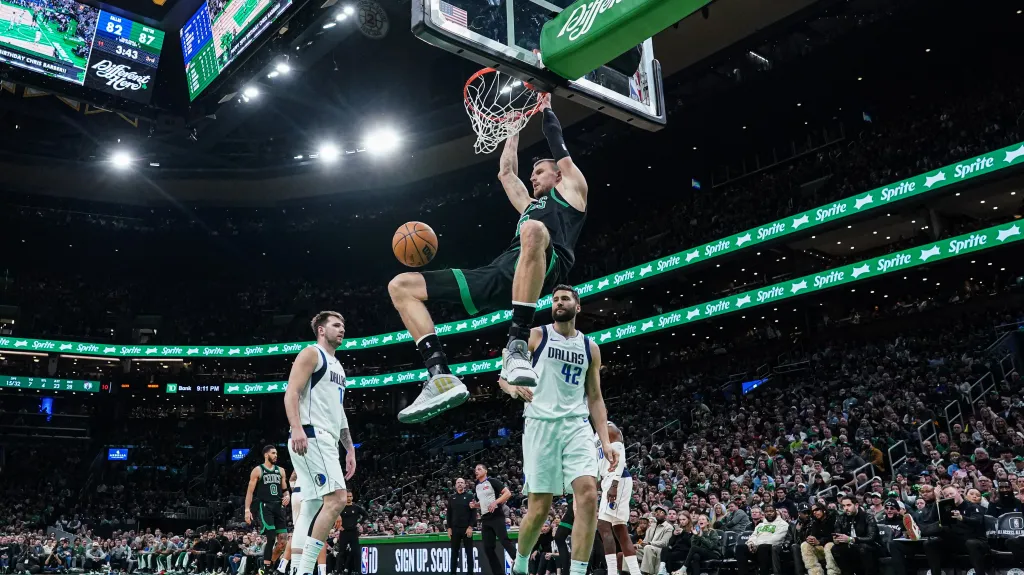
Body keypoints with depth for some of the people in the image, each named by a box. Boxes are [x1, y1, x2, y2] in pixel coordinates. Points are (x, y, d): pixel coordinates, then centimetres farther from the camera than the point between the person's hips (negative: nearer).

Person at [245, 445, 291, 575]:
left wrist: (287, 496, -3)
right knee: (271, 537, -15)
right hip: (264, 506, -5)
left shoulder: (280, 470, 14)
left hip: (279, 506, 5)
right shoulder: (257, 470, -1)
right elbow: (250, 491, -3)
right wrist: (247, 509, -12)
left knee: (283, 539, 1)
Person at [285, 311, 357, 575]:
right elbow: (291, 393, -14)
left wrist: (350, 449, 23)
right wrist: (296, 428, -29)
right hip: (311, 437, -10)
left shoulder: (337, 367, 26)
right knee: (336, 498, -19)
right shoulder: (311, 354, -1)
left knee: (311, 508, 6)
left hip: (327, 440, 10)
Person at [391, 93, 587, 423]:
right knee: (401, 285, -2)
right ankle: (441, 377, -21)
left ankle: (517, 345, -41)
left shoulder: (571, 190, 26)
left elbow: (561, 152, 22)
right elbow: (506, 172, 49)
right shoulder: (529, 205, 42)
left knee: (534, 231, -46)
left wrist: (546, 110, 37)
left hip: (546, 267, -7)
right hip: (501, 273, 7)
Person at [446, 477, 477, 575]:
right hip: (455, 529, 2)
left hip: (467, 528, -2)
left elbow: (474, 513, -4)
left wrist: (471, 527, -12)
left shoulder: (469, 496, 2)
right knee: (454, 552, 6)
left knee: (469, 552, 2)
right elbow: (449, 514, 10)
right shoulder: (451, 498, 10)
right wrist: (449, 528, 1)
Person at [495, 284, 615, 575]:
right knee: (539, 508, -2)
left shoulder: (590, 347, 15)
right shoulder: (536, 336, 6)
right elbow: (503, 376, 6)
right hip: (541, 425, -3)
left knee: (589, 495, -18)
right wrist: (515, 387, -18)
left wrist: (605, 440, 5)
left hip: (577, 426, 3)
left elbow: (594, 398, 15)